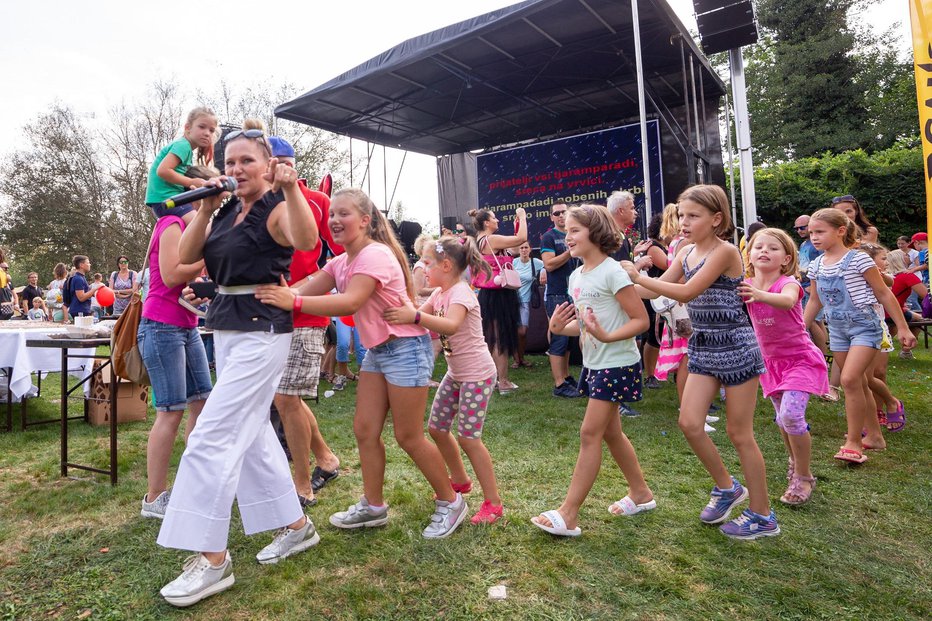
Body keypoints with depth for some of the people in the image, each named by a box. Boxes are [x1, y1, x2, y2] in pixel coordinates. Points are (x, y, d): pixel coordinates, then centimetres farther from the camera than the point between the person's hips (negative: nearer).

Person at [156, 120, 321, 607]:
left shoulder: (277, 210, -10)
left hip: (261, 330, -9)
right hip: (226, 328, 9)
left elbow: (306, 241, -31)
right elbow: (185, 257, 5)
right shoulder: (227, 211, 13)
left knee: (212, 436, -10)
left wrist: (290, 188, -42)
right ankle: (296, 525, 28)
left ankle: (211, 559, 2)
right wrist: (205, 208, -3)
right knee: (251, 432, 14)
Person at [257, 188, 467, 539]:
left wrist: (293, 302, -39)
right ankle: (373, 506, 25)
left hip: (406, 348, -8)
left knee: (408, 436, 0)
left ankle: (450, 502, 19)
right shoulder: (341, 262, 9)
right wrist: (278, 294, -19)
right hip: (376, 350, 9)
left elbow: (351, 302, -33)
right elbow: (305, 291, -2)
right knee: (364, 430, 8)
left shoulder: (375, 254, -19)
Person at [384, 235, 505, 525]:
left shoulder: (461, 292, -22)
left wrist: (415, 316, -52)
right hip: (455, 372, 9)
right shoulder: (439, 293, 7)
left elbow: (451, 326, -41)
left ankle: (493, 502, 9)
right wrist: (399, 311, -13)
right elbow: (418, 316, 4)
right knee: (436, 427, 14)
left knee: (468, 437, -7)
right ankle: (460, 480, 36)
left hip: (477, 374, -9)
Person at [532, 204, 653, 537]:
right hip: (594, 363, 9)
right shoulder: (576, 276, 8)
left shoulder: (612, 272, -16)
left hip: (617, 364, -9)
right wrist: (560, 327, -4)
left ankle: (568, 514, 0)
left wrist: (606, 337, -31)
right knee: (610, 432, 16)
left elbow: (641, 320, -16)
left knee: (590, 433, -7)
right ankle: (641, 493, 35)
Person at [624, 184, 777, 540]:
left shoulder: (725, 251, -16)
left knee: (739, 433, 2)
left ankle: (762, 516, 21)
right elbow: (657, 289, 7)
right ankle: (726, 487, 27)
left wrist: (638, 276, -25)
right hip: (702, 349, 7)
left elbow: (687, 292, -25)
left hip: (735, 347, -7)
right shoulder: (686, 252, 7)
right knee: (689, 423, 2)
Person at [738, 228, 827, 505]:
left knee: (791, 414, -18)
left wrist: (761, 295, -64)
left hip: (800, 358, -5)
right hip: (771, 360, 5)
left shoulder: (788, 283, -22)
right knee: (781, 418, 13)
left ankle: (803, 477, 1)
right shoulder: (747, 285, -5)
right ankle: (797, 462, 39)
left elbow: (787, 301, -45)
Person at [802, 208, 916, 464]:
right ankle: (874, 434, 28)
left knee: (850, 379, -18)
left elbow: (884, 294, -7)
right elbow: (814, 302, 14)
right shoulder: (816, 265, 5)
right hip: (838, 330, 6)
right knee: (859, 384, 14)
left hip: (864, 327, -6)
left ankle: (853, 442, -8)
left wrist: (902, 328, -6)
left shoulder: (858, 259, -12)